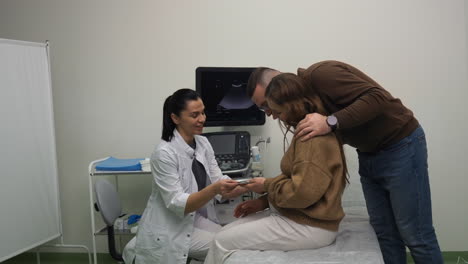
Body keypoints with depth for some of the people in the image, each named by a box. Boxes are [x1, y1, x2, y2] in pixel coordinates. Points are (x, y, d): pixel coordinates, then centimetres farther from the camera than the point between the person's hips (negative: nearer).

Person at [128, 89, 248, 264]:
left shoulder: (203, 143, 0)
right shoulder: (164, 153, -21)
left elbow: (219, 186, -3)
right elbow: (176, 204, -25)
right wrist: (214, 189, -38)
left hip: (196, 218, 6)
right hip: (170, 228, -6)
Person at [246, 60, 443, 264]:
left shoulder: (320, 74, -21)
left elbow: (379, 98, -29)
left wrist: (330, 122, -36)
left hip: (400, 146, -8)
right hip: (368, 155, 9)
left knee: (415, 235, 0)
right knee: (384, 232, 11)